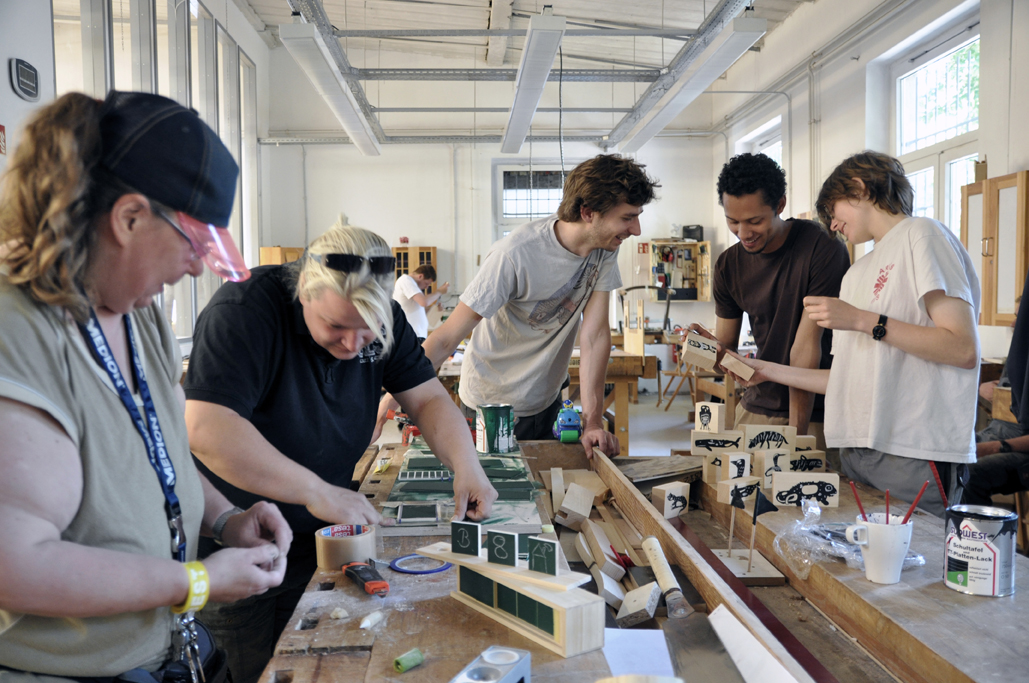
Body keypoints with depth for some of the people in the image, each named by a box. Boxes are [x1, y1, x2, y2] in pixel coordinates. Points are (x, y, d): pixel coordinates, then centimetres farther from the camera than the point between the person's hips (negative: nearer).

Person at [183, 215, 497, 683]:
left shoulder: (382, 318, -5)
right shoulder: (244, 311, -25)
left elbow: (427, 398, -3)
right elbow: (205, 428, -34)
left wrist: (466, 466, -21)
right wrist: (317, 492, -36)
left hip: (319, 539, 5)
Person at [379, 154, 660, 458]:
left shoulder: (605, 249, -11)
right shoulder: (516, 254, -30)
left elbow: (595, 334, -14)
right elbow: (448, 337, -29)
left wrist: (592, 422, -20)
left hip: (547, 398, 6)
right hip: (494, 404, -6)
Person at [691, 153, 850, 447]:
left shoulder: (822, 248, -16)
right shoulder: (728, 264, 0)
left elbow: (806, 346, -20)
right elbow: (726, 346, 4)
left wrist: (795, 433, -20)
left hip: (816, 411, -4)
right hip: (758, 406, 5)